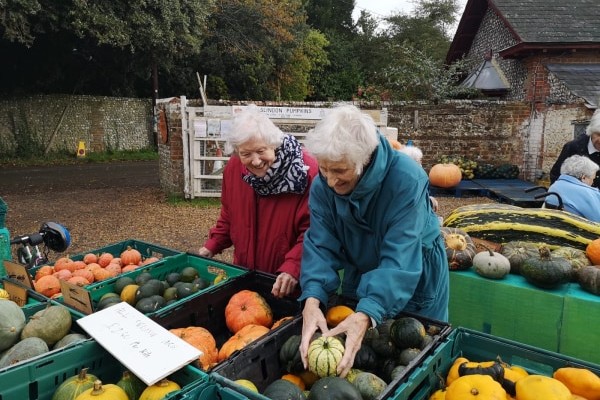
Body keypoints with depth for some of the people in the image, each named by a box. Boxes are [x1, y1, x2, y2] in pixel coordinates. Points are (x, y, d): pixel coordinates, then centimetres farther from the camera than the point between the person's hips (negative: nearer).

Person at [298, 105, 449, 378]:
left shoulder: (407, 180, -34)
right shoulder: (322, 186, -20)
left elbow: (399, 259, -39)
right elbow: (321, 246, -23)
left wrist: (365, 315, -51)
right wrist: (312, 300, -41)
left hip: (414, 280, -3)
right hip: (360, 276, 4)